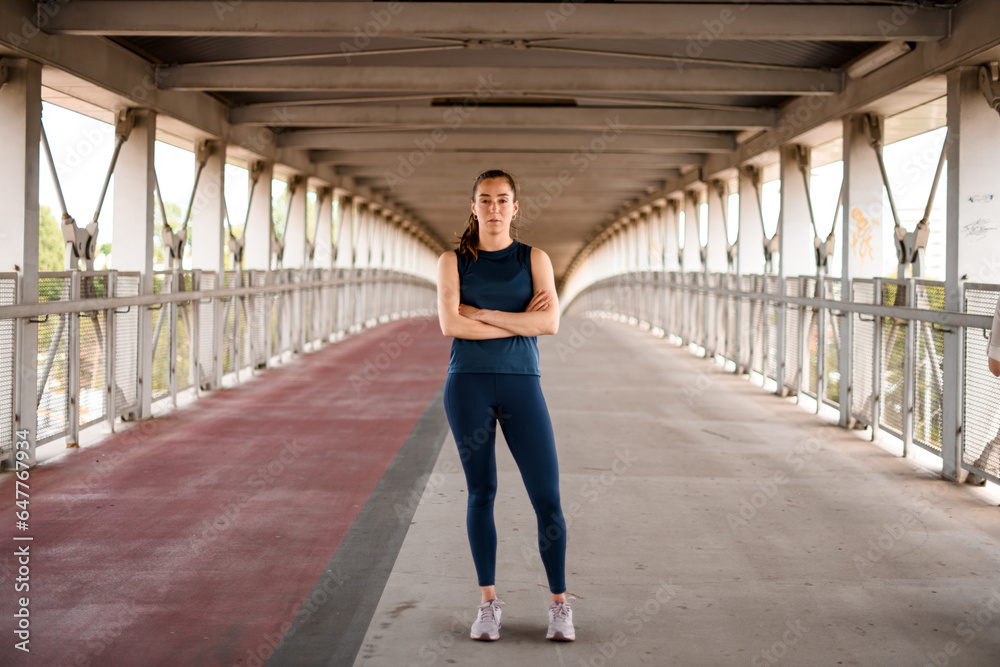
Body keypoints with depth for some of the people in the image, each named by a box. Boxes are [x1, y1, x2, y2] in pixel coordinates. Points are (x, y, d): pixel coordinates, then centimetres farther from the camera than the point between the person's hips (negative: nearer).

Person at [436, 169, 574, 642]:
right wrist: (518, 322, -9)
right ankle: (489, 602, 17)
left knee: (547, 497, -3)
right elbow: (450, 324, -11)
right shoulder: (453, 262, 4)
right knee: (481, 493, 5)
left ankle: (559, 603, 11)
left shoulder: (534, 259, 5)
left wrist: (482, 313, -10)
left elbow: (549, 323, -9)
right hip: (468, 384, 0)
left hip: (521, 385, 0)